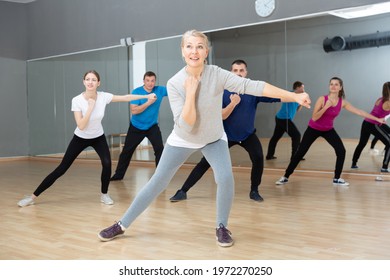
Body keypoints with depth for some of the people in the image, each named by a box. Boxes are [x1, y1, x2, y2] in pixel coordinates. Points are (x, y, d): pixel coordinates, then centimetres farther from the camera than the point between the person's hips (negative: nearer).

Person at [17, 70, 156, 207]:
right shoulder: (77, 100, -25)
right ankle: (33, 197, 7)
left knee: (107, 164, -22)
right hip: (80, 138, -2)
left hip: (98, 137, 2)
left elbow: (126, 98, -11)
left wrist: (147, 96, -11)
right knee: (61, 169, -4)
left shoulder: (103, 97, -17)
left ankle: (104, 195, 4)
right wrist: (91, 107, -34)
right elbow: (81, 126, -29)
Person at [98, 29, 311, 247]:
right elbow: (185, 125, -29)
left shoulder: (217, 74, -23)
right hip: (183, 140, 0)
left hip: (214, 139, 1)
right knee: (157, 183, 3)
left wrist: (295, 97, -36)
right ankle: (122, 225, 18)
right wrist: (191, 92, -36)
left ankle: (222, 226, 6)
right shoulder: (175, 83, -24)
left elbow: (253, 86, -31)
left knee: (226, 178, -20)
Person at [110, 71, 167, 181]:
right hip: (136, 127, -1)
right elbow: (134, 111, -25)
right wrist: (149, 102, -29)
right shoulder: (136, 92, -17)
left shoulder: (159, 90, -9)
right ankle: (118, 175, 26)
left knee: (159, 149, -16)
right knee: (127, 151, 9)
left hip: (152, 126, 1)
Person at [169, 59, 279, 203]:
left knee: (258, 158, -22)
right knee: (205, 162, -4)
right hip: (226, 135, -1)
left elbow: (278, 97, -20)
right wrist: (233, 103, -33)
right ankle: (183, 191, 5)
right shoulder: (223, 91, -13)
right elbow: (221, 116, -19)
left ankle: (254, 191, 1)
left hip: (248, 134, 1)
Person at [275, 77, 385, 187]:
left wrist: (377, 119, -7)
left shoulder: (342, 102, -10)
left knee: (341, 151, -10)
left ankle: (337, 179, 6)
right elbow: (314, 118, -27)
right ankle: (285, 177, 7)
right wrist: (326, 107, -36)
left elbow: (359, 112, -7)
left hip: (328, 130, 4)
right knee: (300, 153, -4)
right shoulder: (322, 99, -21)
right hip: (313, 129, -4)